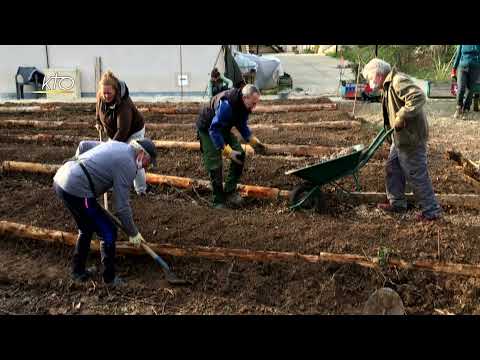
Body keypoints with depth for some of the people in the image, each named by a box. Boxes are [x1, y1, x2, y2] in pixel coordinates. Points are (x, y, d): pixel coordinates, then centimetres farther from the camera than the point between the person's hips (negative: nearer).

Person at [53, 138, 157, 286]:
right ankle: (110, 278, 18)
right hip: (76, 191, -10)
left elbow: (83, 145, 25)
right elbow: (122, 206, -9)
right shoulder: (128, 165, -10)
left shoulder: (117, 145, 15)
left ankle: (78, 271, 39)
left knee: (87, 229, 27)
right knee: (108, 232, 4)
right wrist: (133, 233, 3)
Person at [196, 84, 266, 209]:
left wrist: (253, 141, -10)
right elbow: (214, 129, -36)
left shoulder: (244, 105, -12)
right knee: (215, 165, -12)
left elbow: (242, 125, 4)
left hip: (223, 128, 8)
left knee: (240, 154, -7)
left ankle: (230, 192, -1)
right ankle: (218, 201, 2)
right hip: (207, 129, -7)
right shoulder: (226, 104, -38)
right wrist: (228, 151, -39)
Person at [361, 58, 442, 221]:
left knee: (416, 174, -1)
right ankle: (397, 203, 31)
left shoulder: (399, 81, -19)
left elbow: (418, 97, -31)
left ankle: (431, 210, 11)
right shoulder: (387, 86, 14)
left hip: (411, 138, -10)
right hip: (400, 137, 10)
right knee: (393, 169, 18)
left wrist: (401, 118, -28)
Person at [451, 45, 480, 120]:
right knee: (461, 89, -14)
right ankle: (459, 108, 8)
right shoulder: (461, 45, 6)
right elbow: (457, 56, 10)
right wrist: (453, 72, 6)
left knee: (469, 91, -1)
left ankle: (465, 112, 7)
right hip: (462, 68, 0)